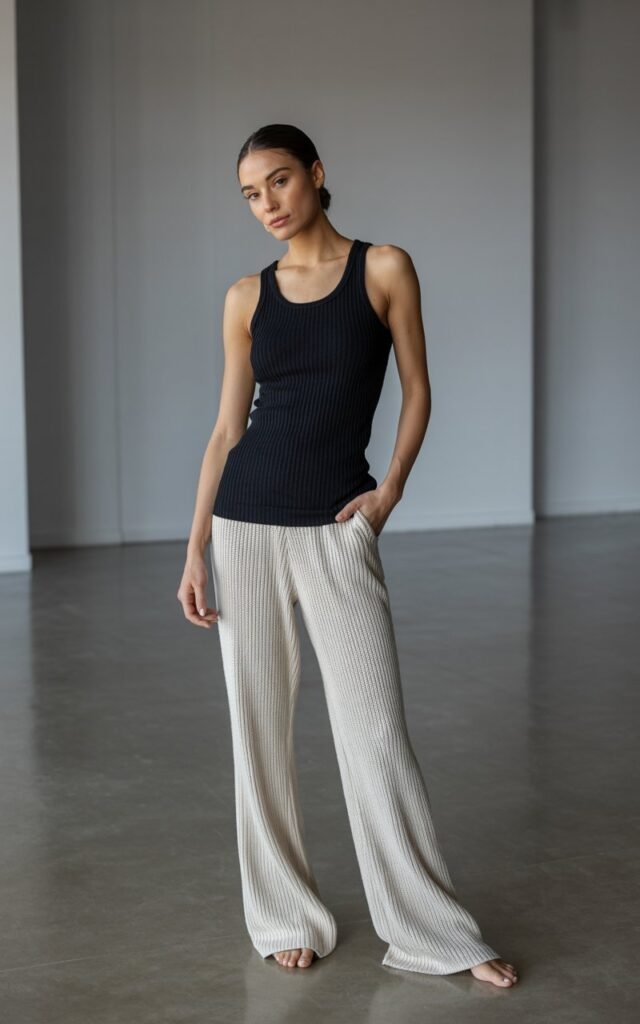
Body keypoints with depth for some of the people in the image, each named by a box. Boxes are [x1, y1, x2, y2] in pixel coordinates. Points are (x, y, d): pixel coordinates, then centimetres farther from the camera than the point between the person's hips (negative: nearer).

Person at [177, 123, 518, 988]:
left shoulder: (385, 269, 0)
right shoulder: (247, 297, 6)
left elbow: (418, 391, 4)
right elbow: (227, 428, 8)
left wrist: (390, 489, -9)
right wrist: (195, 547, 2)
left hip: (337, 528, -3)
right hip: (247, 524, 3)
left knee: (376, 731, -3)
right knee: (259, 727, 6)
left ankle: (435, 931, 10)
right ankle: (287, 916, 21)